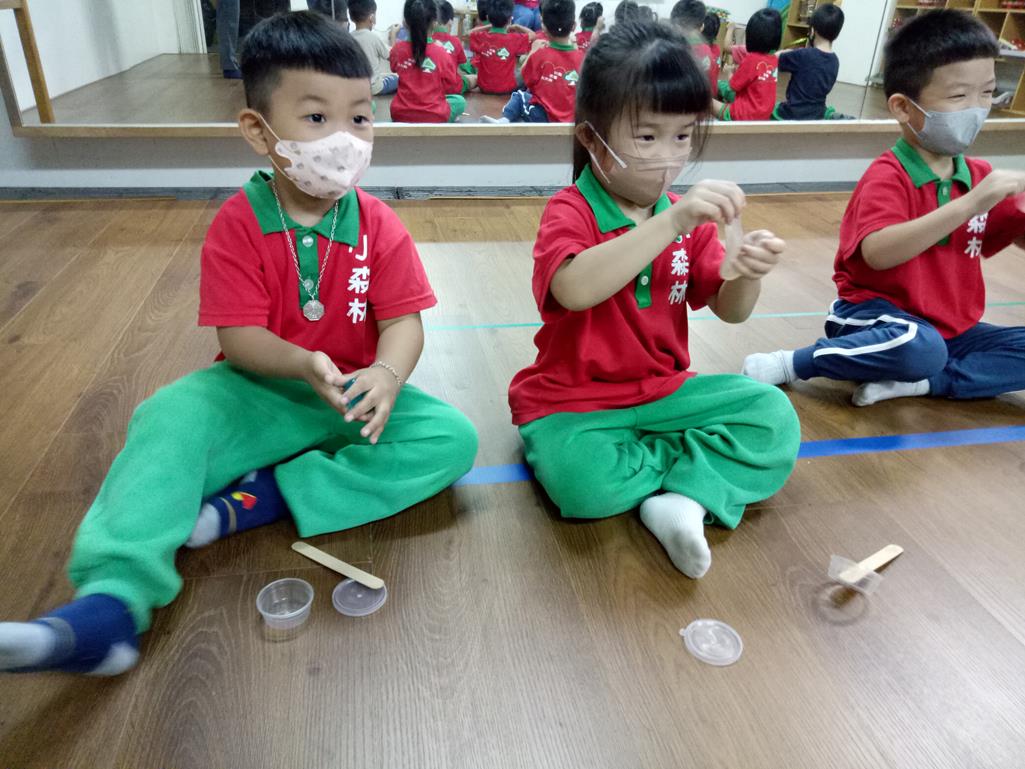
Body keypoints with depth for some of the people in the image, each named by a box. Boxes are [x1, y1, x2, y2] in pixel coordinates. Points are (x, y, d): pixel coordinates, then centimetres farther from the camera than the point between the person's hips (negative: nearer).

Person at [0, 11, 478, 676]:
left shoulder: (379, 227, -5)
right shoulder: (238, 223, -8)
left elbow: (403, 321, -11)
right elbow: (239, 338, -12)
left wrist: (387, 375, -34)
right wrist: (303, 365, -33)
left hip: (354, 395, 1)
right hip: (260, 390, 0)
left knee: (452, 438, -23)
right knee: (168, 418, -27)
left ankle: (265, 497, -24)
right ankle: (113, 601, -32)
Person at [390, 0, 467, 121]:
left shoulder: (398, 49, -7)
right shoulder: (441, 53, -16)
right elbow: (456, 88, -2)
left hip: (400, 114, 5)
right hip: (434, 117, -5)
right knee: (460, 101, 25)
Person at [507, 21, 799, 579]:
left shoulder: (689, 218, 4)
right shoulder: (569, 212, -14)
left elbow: (728, 310, 3)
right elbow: (574, 289, -36)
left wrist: (748, 274, -21)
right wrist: (671, 223, -41)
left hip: (665, 390, 5)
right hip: (572, 402, -5)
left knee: (774, 417, -10)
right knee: (582, 480, -34)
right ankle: (705, 469, -6)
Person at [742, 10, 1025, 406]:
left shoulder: (980, 176, 7)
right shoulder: (887, 176, -16)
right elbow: (878, 253, -34)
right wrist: (969, 203, -37)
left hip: (951, 327, 7)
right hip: (878, 312, -7)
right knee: (921, 349, -37)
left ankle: (914, 382, -18)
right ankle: (790, 364, -18)